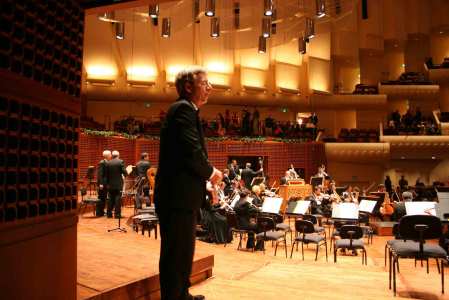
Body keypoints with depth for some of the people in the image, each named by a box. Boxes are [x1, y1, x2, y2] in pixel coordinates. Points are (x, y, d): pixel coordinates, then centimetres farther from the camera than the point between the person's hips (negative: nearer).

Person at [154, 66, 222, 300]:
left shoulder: (185, 110, 19)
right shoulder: (184, 108, -13)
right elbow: (192, 151, -24)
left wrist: (206, 172, 4)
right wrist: (210, 172, -7)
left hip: (181, 195, 11)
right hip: (178, 195, -11)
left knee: (183, 251, 22)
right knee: (176, 253, 0)